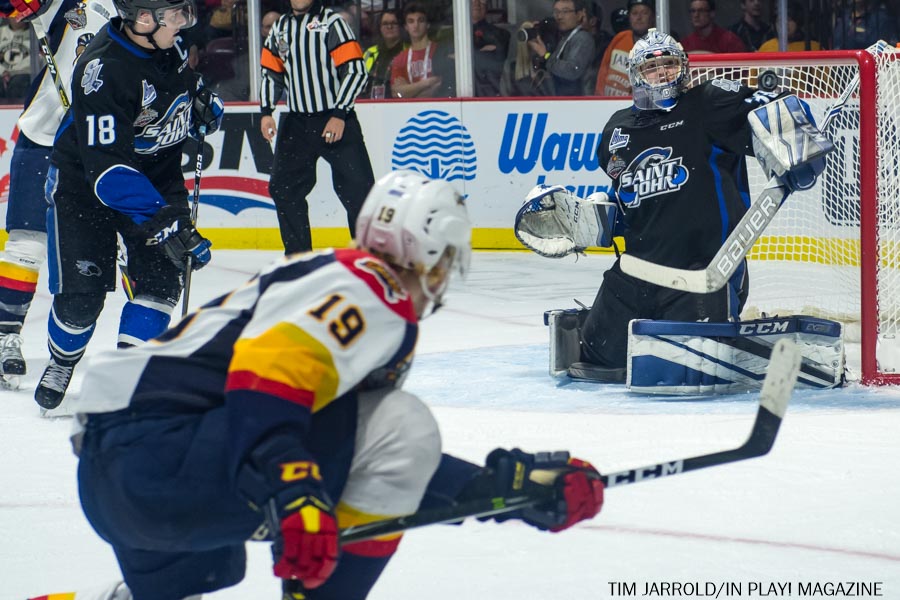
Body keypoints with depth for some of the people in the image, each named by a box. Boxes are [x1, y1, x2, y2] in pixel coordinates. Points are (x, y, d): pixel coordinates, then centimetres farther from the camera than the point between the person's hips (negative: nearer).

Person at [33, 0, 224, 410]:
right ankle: (61, 363, 25)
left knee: (161, 275, -7)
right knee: (82, 293, -4)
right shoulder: (103, 71, -35)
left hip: (157, 172, 6)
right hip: (83, 180, -6)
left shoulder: (168, 39, -12)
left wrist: (202, 100, -6)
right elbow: (106, 168, -38)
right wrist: (161, 222, -45)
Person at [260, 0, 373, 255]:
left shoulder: (332, 23, -8)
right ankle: (298, 254, 14)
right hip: (296, 122, 6)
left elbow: (356, 70, -12)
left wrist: (339, 115, -17)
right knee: (283, 187, 3)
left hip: (336, 120, -6)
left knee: (357, 187, -10)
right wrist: (266, 112, 4)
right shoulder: (280, 28, 11)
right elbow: (271, 73, 18)